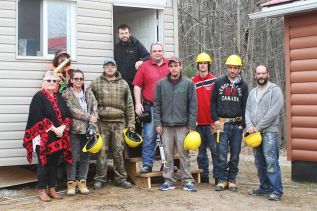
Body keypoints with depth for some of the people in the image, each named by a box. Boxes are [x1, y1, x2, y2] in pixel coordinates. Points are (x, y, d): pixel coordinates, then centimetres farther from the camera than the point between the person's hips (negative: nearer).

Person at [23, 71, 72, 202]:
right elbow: (38, 118, -16)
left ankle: (52, 189, 20)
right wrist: (53, 129, -18)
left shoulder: (59, 98, 13)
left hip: (59, 137, 6)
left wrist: (63, 127, -11)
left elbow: (67, 115, 8)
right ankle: (42, 190, 10)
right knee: (43, 163, 0)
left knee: (54, 163, 11)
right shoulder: (38, 97, -6)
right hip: (43, 137, -6)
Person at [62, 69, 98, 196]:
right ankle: (71, 183, 6)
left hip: (88, 129, 5)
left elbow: (95, 107, 8)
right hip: (74, 129, -4)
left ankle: (82, 182, 17)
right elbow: (72, 110, -12)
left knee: (85, 157, 8)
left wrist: (94, 119, -9)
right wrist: (88, 117, -12)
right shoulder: (67, 94, -2)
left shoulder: (88, 93, 14)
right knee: (73, 157, -4)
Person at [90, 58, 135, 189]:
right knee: (102, 151, 0)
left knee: (118, 151, 5)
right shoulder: (96, 83, 6)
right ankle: (100, 178, 10)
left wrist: (131, 122, 5)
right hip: (102, 122, -1)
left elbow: (129, 105, 10)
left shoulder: (123, 84, 10)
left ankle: (120, 178, 14)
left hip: (119, 122, 1)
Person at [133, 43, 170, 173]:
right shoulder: (145, 66, 3)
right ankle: (147, 164, 0)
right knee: (149, 136, -5)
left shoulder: (170, 65, 7)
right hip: (151, 107, -2)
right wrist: (138, 103, -7)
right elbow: (137, 86, 2)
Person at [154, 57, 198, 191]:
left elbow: (193, 106, 1)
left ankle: (187, 180, 8)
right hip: (166, 126, 2)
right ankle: (168, 180, 13)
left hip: (182, 125, -2)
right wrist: (157, 123, 0)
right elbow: (157, 105, 7)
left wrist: (191, 125, -4)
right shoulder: (161, 83, 6)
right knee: (168, 155, 5)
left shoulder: (188, 83, 2)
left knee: (184, 154, 1)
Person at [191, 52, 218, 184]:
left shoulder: (214, 81, -2)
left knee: (215, 149, -2)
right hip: (198, 122, 3)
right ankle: (204, 175, 18)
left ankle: (217, 176, 3)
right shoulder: (193, 82, 6)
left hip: (211, 122, -3)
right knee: (201, 150, 10)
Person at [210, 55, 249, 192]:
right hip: (222, 123, -1)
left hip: (237, 124, 1)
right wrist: (215, 119, -2)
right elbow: (213, 102, 7)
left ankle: (232, 180, 15)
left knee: (235, 155, 5)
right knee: (222, 153, -5)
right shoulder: (219, 83, 6)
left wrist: (243, 124, -1)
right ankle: (222, 180, 5)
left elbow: (245, 106, 7)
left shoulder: (243, 85, 8)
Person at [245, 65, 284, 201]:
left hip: (269, 132, -7)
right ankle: (265, 188, 20)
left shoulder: (274, 90, -3)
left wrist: (258, 127, -13)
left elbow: (273, 112, -12)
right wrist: (250, 126, -5)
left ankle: (276, 191, -10)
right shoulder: (253, 92, 18)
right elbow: (247, 111, 14)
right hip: (255, 133, 7)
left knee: (271, 162, -13)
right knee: (259, 163, 11)